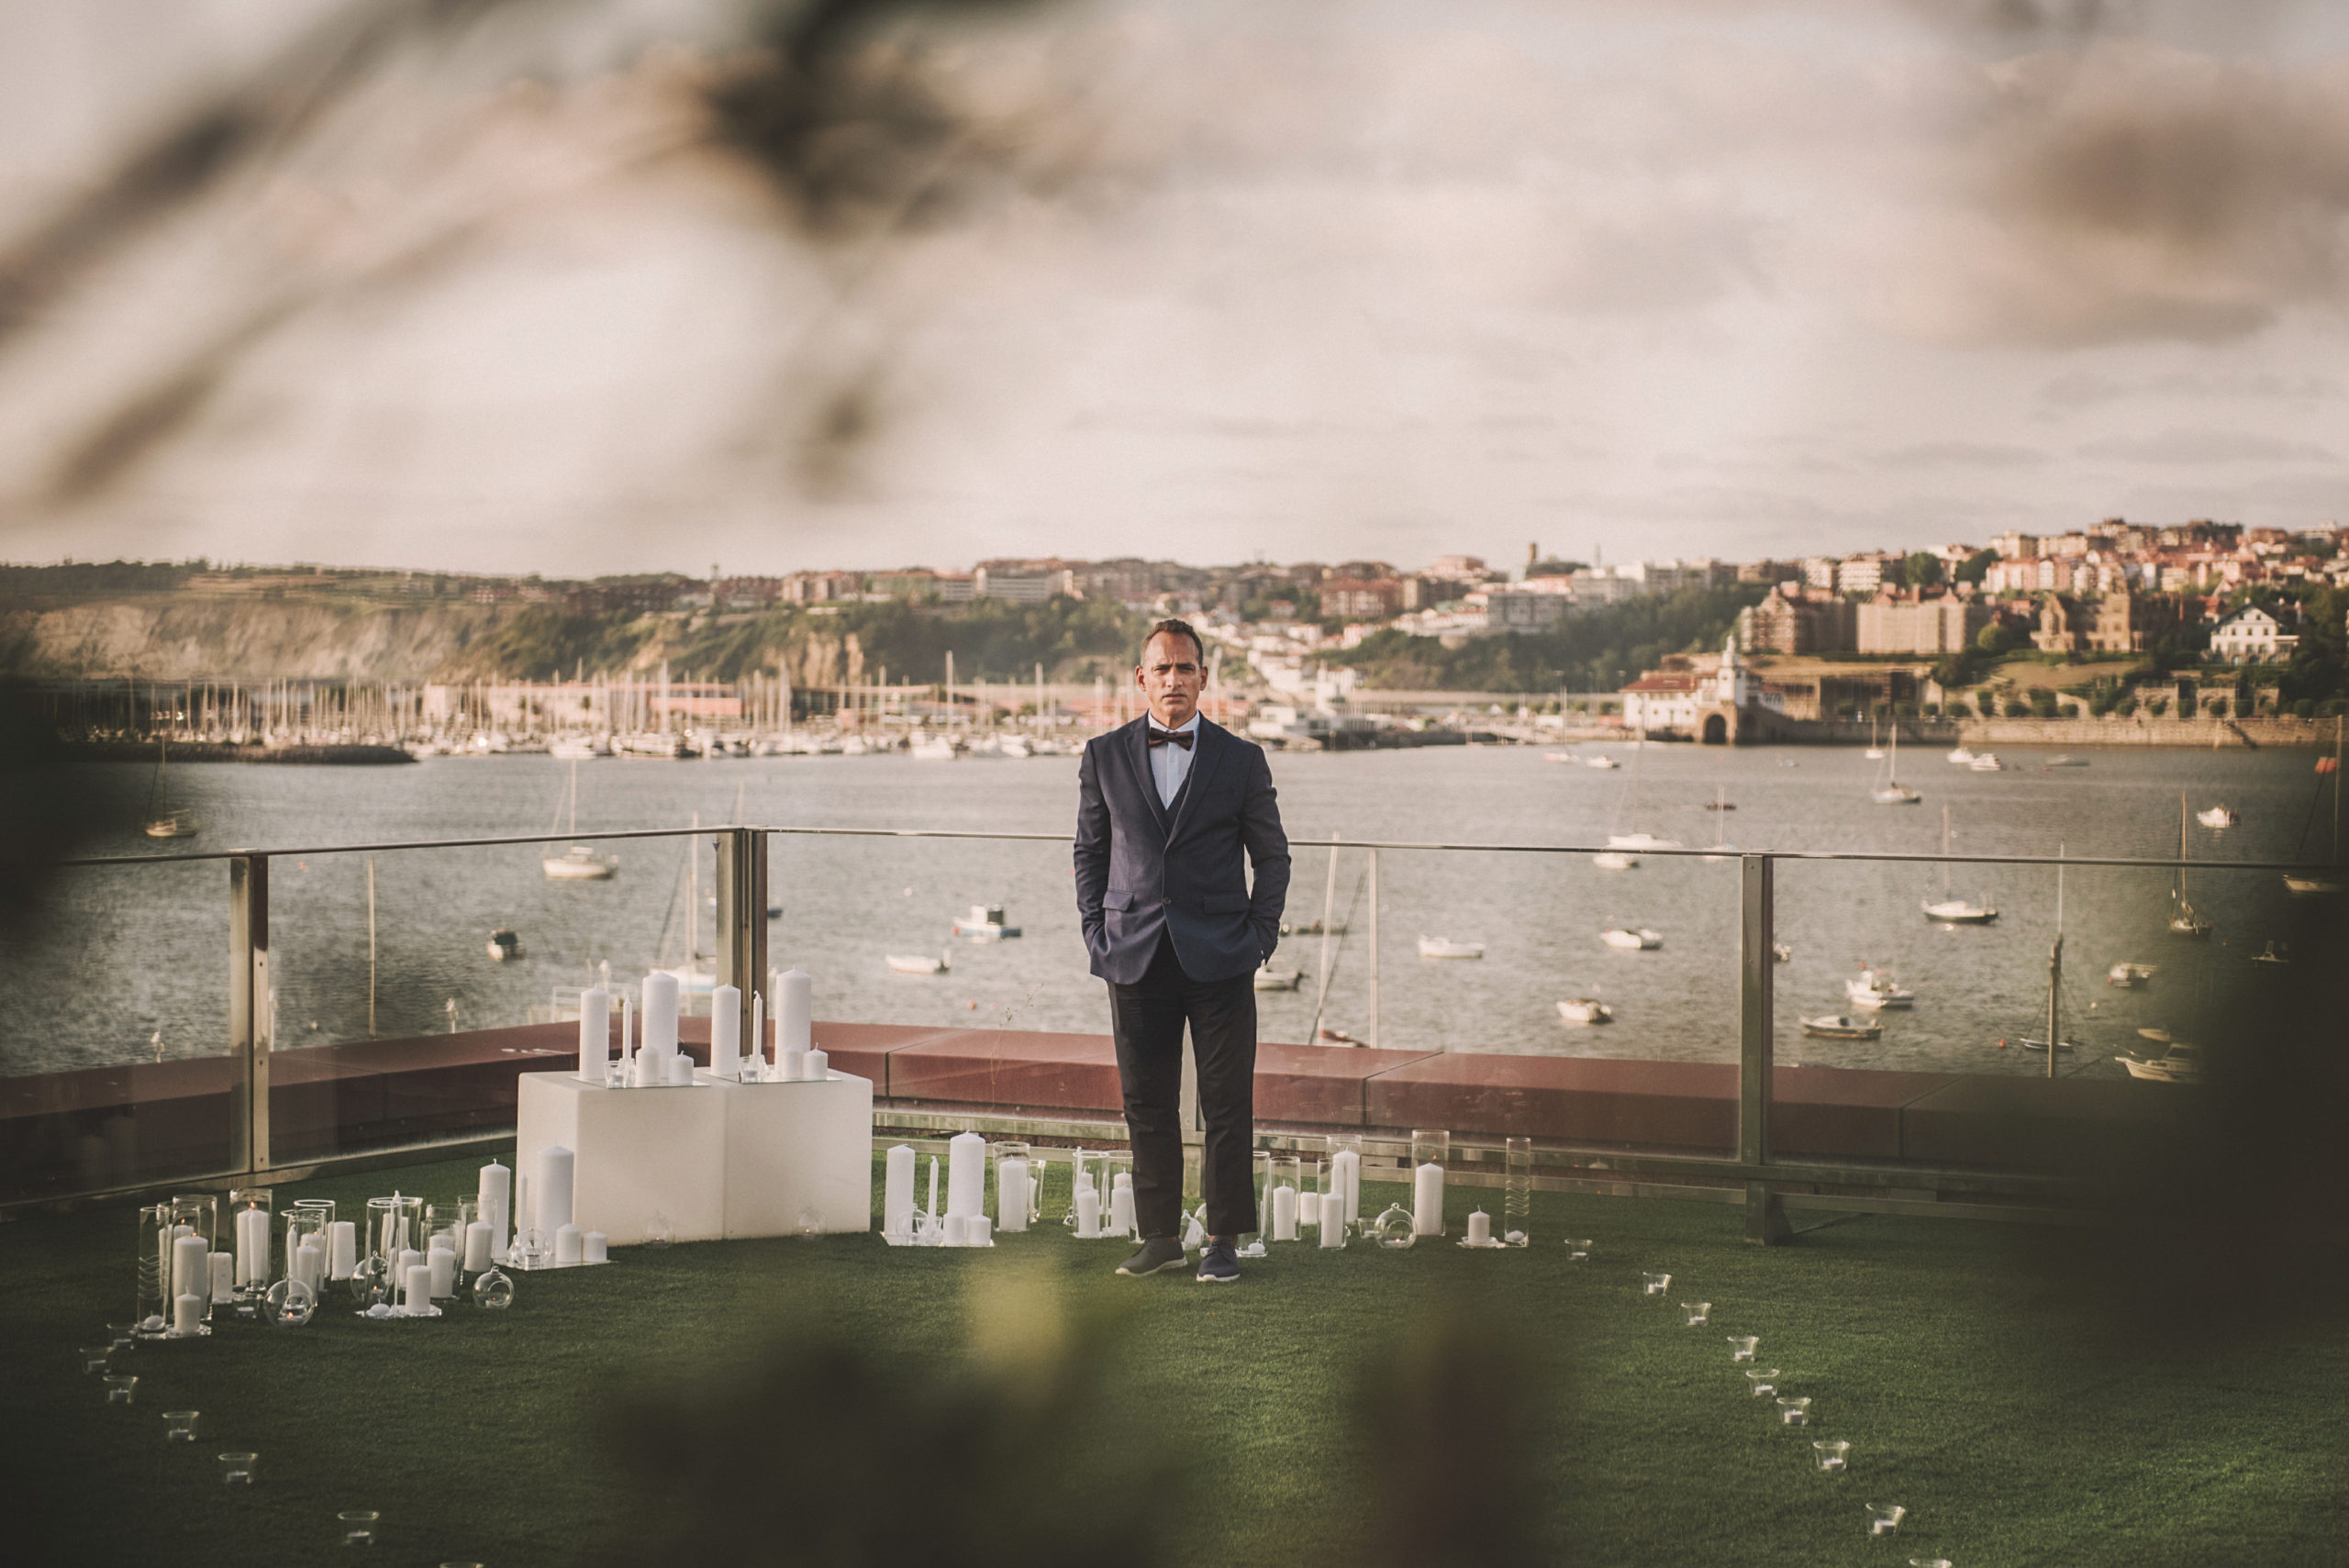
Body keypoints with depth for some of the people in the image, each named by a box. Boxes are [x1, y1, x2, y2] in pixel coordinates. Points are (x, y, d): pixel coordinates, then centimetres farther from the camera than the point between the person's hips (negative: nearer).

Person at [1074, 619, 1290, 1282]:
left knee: (1227, 1103, -1)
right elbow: (1090, 850, 13)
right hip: (1135, 957, 1)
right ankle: (1160, 1237, 13)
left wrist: (1260, 933, -1)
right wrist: (1096, 931, 4)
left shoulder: (1241, 759, 4)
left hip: (1219, 958, -1)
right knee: (1147, 1104, 4)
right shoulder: (1104, 756, 8)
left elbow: (1272, 854, 9)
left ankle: (1224, 1240, 7)